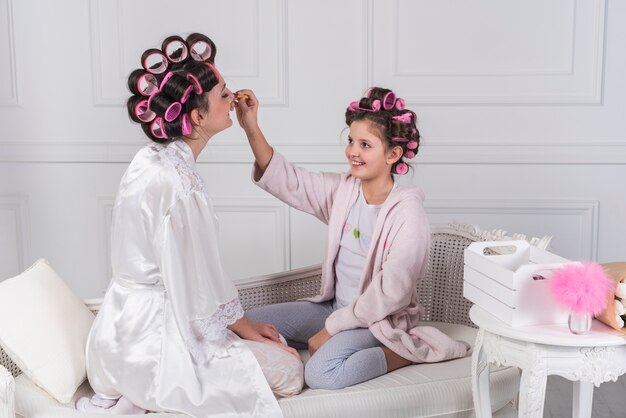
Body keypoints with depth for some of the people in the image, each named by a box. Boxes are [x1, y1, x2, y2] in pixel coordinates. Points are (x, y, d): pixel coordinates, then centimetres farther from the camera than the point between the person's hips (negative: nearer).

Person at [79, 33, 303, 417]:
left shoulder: (157, 161, 4)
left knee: (275, 342, 18)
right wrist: (242, 328, -3)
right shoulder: (177, 183, -26)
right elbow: (196, 285, -20)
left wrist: (244, 323, 11)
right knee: (290, 370, -3)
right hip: (150, 338, -9)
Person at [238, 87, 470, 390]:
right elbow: (287, 181, 0)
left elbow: (390, 293, -22)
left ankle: (405, 351, -9)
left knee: (321, 373, -32)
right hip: (335, 306, 7)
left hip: (379, 319, -7)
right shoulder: (343, 190, 0)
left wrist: (331, 328, -17)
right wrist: (251, 129, -13)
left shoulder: (408, 214, -20)